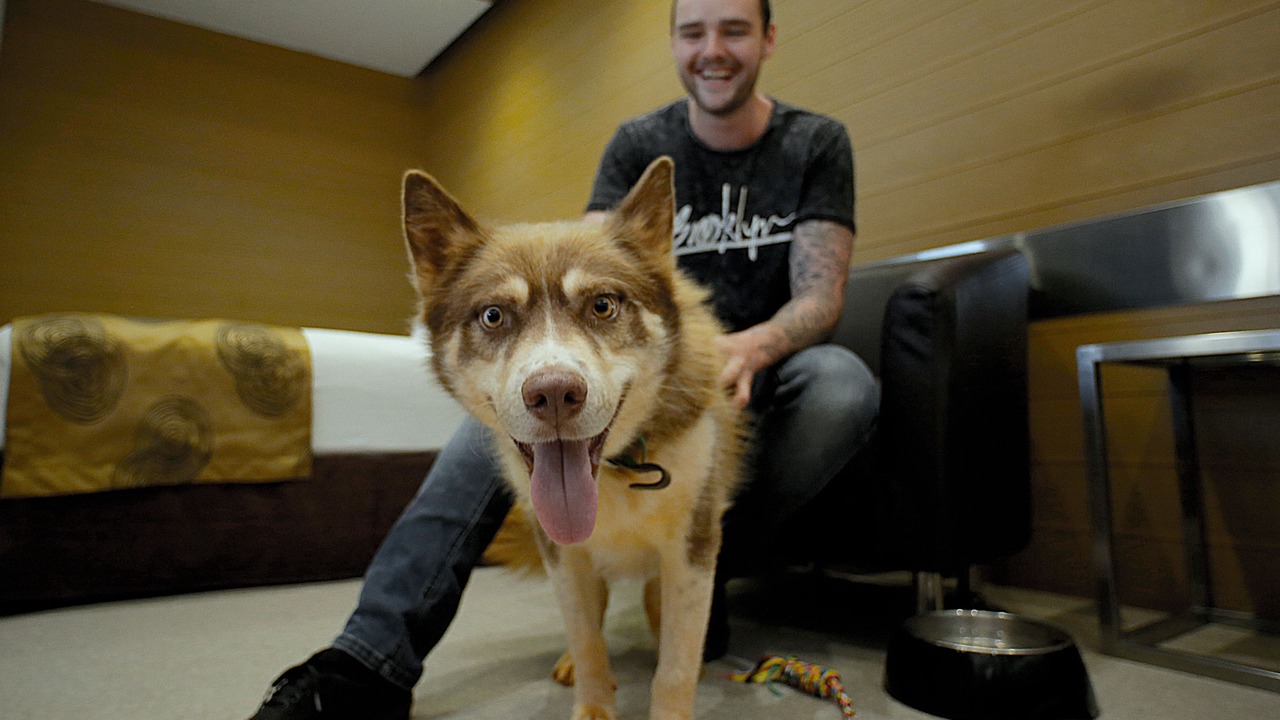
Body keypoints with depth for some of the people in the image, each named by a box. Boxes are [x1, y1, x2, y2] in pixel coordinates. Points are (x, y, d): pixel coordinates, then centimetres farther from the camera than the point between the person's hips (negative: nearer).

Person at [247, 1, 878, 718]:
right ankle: (371, 660, -30)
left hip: (766, 362, 0)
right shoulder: (638, 143, 1)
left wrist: (752, 346, -37)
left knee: (844, 382, -34)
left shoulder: (817, 143, -2)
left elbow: (821, 295, -12)